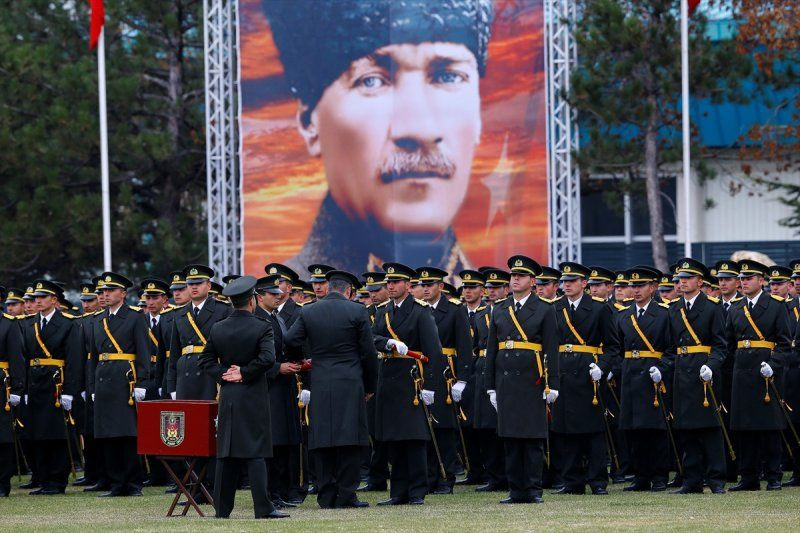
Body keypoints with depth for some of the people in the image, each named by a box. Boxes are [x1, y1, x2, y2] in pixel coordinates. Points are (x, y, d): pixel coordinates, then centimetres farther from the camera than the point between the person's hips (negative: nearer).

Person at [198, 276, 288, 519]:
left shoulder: (218, 328, 5)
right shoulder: (261, 327, -9)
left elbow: (204, 360, 6)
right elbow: (267, 358, -20)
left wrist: (223, 375, 1)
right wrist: (244, 373, -10)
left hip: (227, 397, 4)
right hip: (253, 398, -4)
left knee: (226, 453, 8)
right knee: (255, 453, -5)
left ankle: (222, 508, 8)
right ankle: (263, 507, -9)